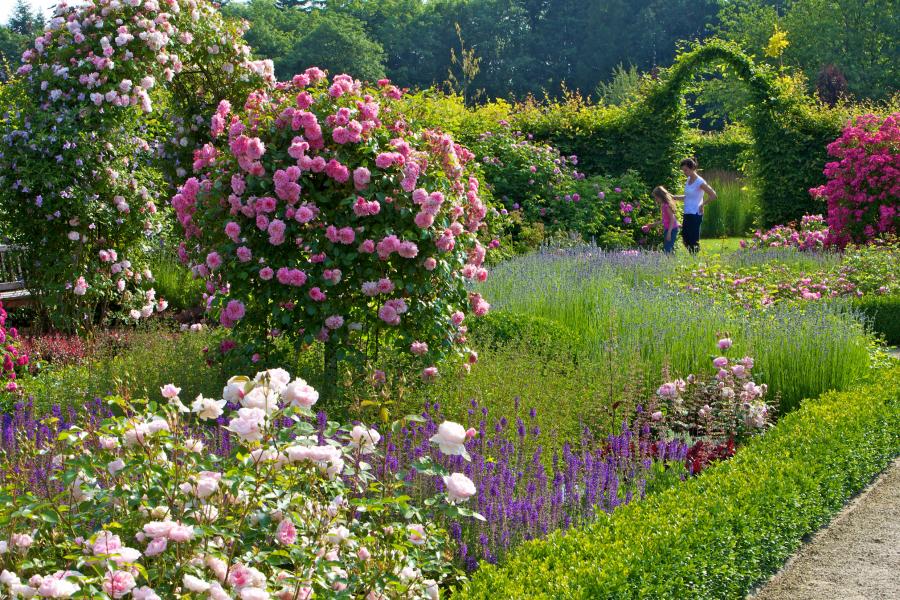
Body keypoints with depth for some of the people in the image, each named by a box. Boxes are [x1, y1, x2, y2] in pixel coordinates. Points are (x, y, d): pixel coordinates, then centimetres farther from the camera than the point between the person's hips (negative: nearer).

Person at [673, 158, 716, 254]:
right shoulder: (688, 180, 10)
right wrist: (674, 197, 13)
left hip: (695, 215, -8)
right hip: (687, 214, 8)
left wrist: (702, 204, -9)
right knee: (685, 239, 8)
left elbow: (713, 196, -14)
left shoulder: (700, 182, -13)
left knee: (693, 241, -6)